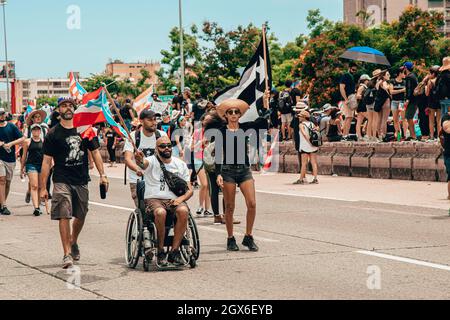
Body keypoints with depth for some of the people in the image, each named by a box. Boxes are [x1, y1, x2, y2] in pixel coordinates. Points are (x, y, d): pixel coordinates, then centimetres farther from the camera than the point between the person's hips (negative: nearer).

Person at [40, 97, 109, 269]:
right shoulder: (53, 134, -1)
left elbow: (95, 152, 11)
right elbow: (47, 161, -1)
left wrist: (102, 175, 0)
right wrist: (43, 187, -4)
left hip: (82, 181, 3)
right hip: (62, 181, -3)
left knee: (80, 216, 15)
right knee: (64, 216, -13)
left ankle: (73, 242, 41)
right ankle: (67, 254, -12)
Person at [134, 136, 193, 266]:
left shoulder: (180, 164, 14)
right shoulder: (152, 161, 4)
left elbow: (190, 190, 14)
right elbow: (143, 163, -23)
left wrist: (181, 198, -8)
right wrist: (139, 160, -49)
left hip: (174, 200, 3)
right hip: (153, 199, -3)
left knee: (183, 211, -31)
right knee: (160, 212, -36)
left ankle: (174, 251, -23)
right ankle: (160, 252, -19)